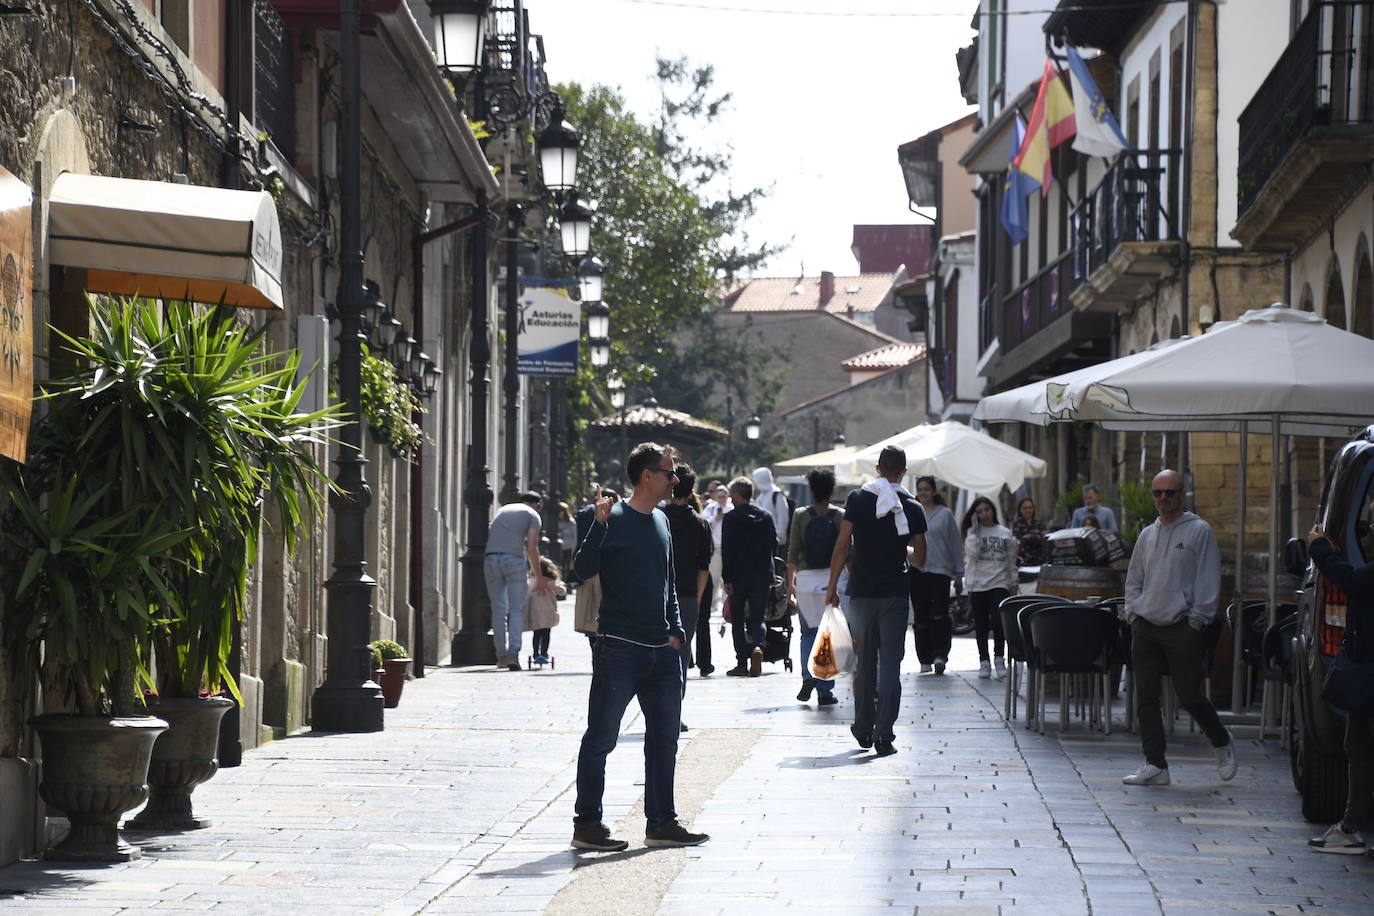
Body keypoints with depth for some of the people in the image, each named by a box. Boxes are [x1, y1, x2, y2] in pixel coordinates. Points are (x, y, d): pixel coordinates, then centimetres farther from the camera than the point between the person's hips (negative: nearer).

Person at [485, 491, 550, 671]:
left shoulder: (501, 511, 26)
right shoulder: (533, 515, 10)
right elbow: (532, 548, 2)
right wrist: (539, 577, 8)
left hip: (490, 558, 4)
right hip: (514, 559, -4)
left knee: (498, 609, 9)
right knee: (517, 609, 0)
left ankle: (501, 656, 9)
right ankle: (513, 653, -14)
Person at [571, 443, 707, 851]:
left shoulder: (661, 521, 15)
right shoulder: (614, 518, -8)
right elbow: (584, 568, -19)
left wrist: (675, 631, 13)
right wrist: (599, 523, -29)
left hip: (661, 650, 8)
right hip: (619, 648, -8)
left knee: (665, 736, 10)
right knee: (601, 737, -2)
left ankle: (661, 822, 18)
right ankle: (587, 825, 3)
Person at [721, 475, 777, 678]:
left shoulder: (731, 518, -7)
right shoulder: (766, 517, 5)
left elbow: (726, 549, -10)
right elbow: (773, 543, 10)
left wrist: (727, 579, -8)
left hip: (738, 576, -3)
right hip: (762, 575, 3)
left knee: (738, 619, 7)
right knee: (757, 617, 8)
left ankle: (742, 663, 5)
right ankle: (758, 646, -21)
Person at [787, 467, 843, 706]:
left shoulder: (800, 515, 0)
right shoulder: (841, 516, -2)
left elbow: (793, 552, 0)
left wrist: (790, 583, 7)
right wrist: (852, 578, 8)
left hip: (806, 578, 1)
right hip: (834, 577, -1)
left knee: (808, 632, 15)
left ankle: (808, 678, -5)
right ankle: (825, 691, 3)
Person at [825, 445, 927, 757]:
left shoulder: (858, 499, -1)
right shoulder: (912, 507, 1)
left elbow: (842, 546, -4)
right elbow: (919, 558, 6)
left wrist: (832, 586, 2)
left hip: (862, 592, 1)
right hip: (895, 593, -1)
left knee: (865, 662, 13)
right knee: (890, 665, -1)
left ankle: (863, 729, 22)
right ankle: (883, 735, -8)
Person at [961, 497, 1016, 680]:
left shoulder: (1005, 534, 9)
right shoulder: (973, 533, 5)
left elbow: (1011, 561, 13)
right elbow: (972, 551, -14)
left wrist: (1013, 584, 11)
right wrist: (974, 528, -8)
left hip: (999, 584, 0)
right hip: (978, 584, 0)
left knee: (998, 620, -16)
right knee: (981, 625, 3)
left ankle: (998, 658, -1)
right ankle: (984, 662, 12)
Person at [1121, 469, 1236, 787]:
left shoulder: (1199, 531, -2)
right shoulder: (1147, 535, 16)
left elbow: (1208, 582, -6)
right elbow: (1133, 580, 22)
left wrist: (1196, 621, -11)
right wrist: (1133, 613, 8)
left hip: (1182, 628, -5)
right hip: (1145, 628, 6)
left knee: (1189, 696, -3)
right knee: (1146, 697, 0)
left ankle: (1223, 743, 22)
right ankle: (1155, 765, 4)